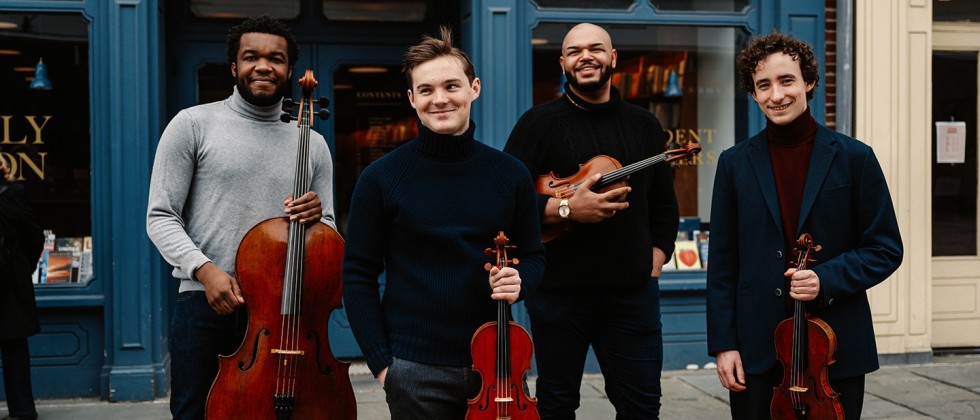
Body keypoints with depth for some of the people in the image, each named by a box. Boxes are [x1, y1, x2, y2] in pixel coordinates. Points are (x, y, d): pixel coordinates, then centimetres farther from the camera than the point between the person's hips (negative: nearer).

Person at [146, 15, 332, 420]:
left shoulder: (312, 145, 12)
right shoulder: (193, 124, 3)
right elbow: (160, 218, -1)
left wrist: (317, 217, -8)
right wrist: (204, 268, -17)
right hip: (205, 303, -2)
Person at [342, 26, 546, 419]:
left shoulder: (511, 175, 0)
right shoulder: (381, 178, -6)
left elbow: (533, 256, 11)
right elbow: (359, 276, -2)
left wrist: (519, 281, -10)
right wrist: (381, 362, -7)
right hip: (416, 370, -2)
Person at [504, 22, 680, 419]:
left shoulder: (644, 125, 10)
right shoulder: (540, 122, -2)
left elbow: (664, 203, 16)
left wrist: (656, 256, 3)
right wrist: (566, 208, -19)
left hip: (633, 290, 3)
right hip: (559, 291, -2)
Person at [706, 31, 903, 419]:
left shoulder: (854, 158, -1)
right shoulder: (735, 164, 3)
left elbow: (886, 249, 1)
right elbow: (722, 262, 3)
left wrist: (827, 279, -15)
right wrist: (723, 343, -2)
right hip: (757, 349, 1)